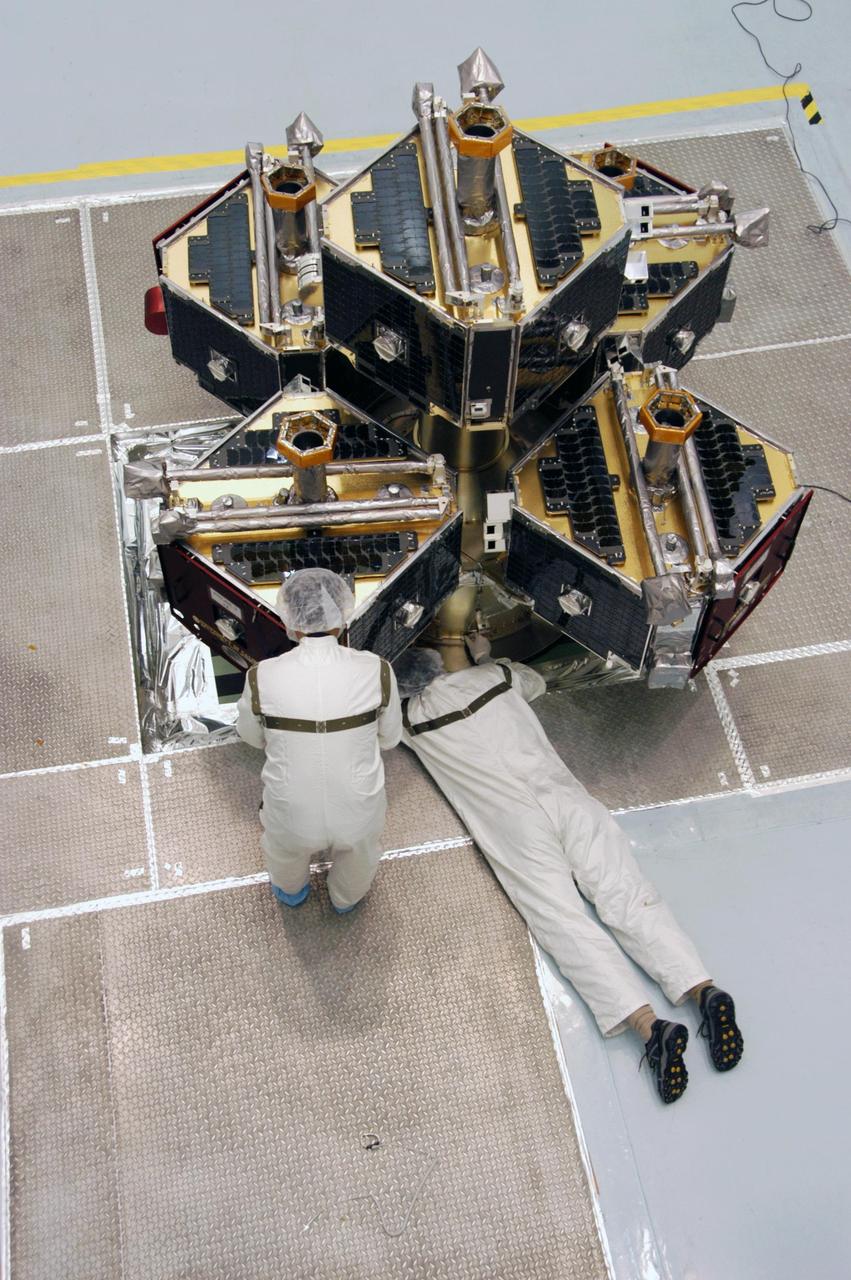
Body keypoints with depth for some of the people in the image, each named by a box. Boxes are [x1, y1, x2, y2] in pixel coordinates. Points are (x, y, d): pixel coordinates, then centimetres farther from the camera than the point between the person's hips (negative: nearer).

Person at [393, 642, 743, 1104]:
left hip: (513, 826, -4)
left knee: (565, 925, -13)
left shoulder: (412, 718, 10)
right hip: (563, 794, 4)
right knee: (628, 897, -4)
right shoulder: (492, 677, 17)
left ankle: (648, 1025, -30)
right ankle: (703, 989, -21)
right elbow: (535, 680, 41)